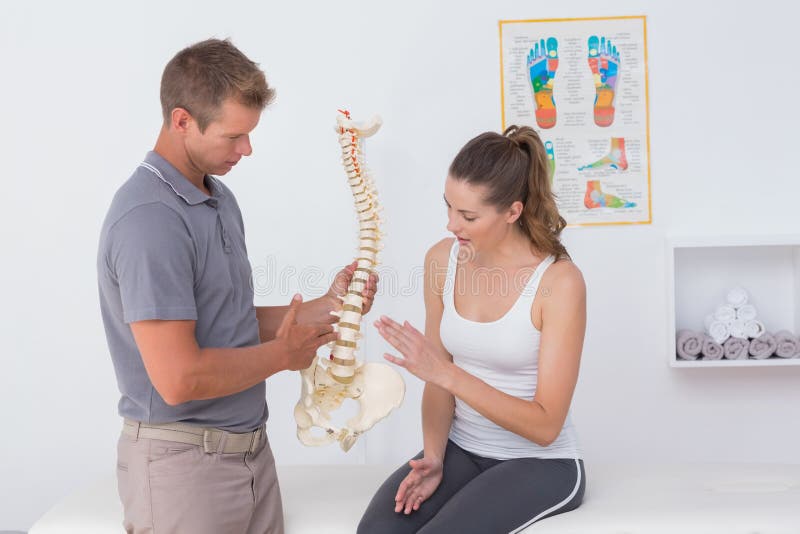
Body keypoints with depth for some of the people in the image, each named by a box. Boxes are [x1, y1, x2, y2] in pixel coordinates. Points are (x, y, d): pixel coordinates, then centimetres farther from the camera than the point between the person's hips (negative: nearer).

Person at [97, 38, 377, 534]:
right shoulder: (150, 219, -22)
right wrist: (283, 353, -12)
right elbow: (178, 378, -26)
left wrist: (325, 306, 0)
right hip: (184, 461, -8)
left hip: (251, 448, 8)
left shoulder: (219, 197, 8)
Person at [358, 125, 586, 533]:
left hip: (539, 463, -4)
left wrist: (446, 373, -28)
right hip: (461, 449, 4)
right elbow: (440, 380, 5)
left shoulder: (558, 281, -19)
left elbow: (545, 426, -20)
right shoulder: (442, 259, -3)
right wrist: (433, 457, -11)